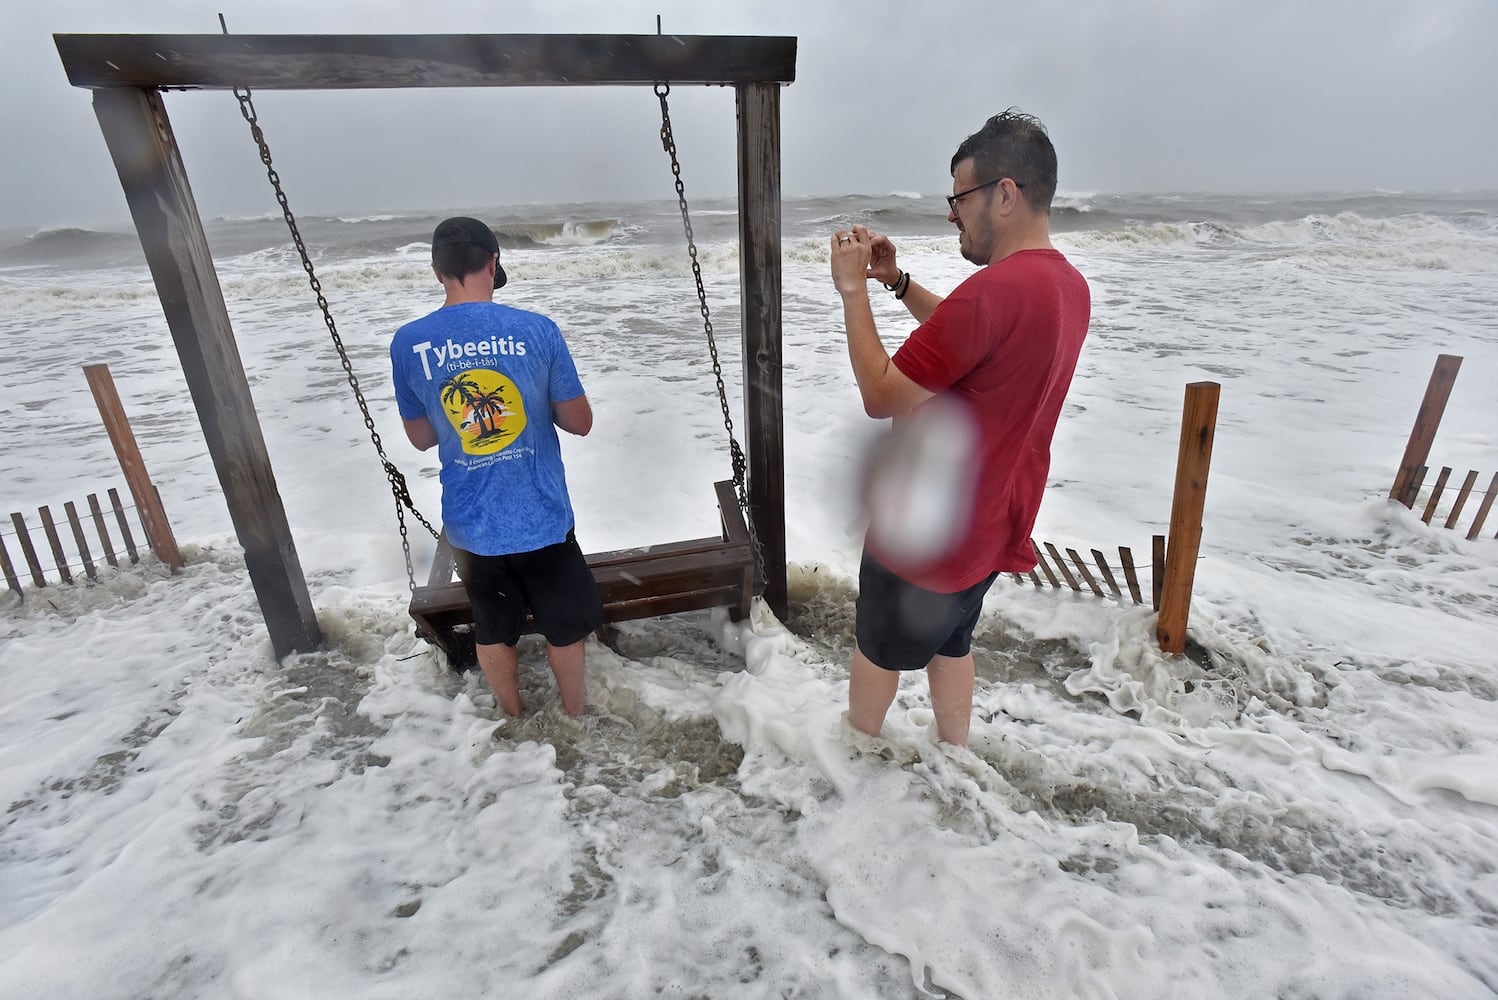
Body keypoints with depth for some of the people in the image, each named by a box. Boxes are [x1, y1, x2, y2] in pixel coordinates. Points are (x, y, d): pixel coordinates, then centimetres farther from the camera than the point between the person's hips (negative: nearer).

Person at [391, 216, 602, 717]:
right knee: (564, 625, 20)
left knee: (493, 630, 23)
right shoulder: (536, 330, -12)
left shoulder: (408, 343, -5)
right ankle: (575, 717, 39)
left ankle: (516, 720, 43)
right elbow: (580, 422, -5)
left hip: (470, 524, 2)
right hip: (541, 517, -2)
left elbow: (420, 437, 7)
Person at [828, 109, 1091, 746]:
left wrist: (854, 289, -17)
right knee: (950, 643, 26)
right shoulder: (1069, 285, 3)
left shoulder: (997, 288, -29)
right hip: (991, 527, 9)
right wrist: (897, 281, 7)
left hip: (926, 531, -8)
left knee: (877, 649, 16)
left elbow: (880, 395, -26)